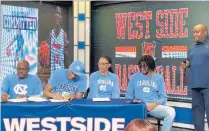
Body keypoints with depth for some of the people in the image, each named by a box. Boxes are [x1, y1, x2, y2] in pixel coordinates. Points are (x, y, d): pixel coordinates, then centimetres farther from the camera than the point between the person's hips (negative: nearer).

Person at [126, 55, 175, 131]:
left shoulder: (159, 78, 16)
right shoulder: (135, 77, 16)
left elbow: (163, 98, 10)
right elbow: (128, 95, 16)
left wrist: (154, 104, -10)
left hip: (155, 106, 1)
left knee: (171, 112, -31)